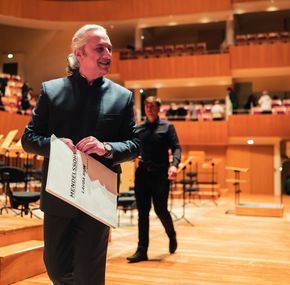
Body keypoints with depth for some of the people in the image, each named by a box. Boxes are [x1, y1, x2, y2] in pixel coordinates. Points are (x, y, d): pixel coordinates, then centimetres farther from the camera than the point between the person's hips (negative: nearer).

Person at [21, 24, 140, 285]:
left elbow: (134, 145, 3)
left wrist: (106, 148, -17)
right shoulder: (51, 90, 3)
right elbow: (29, 138, 4)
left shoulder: (123, 97, 3)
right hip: (58, 196, 1)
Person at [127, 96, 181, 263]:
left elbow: (176, 148, -4)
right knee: (142, 212, 3)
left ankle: (172, 235, 31)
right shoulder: (139, 128, 12)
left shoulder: (167, 126, 2)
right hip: (142, 173, 3)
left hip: (160, 174, -3)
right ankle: (142, 251, 9)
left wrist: (174, 165, -21)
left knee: (160, 210, 0)